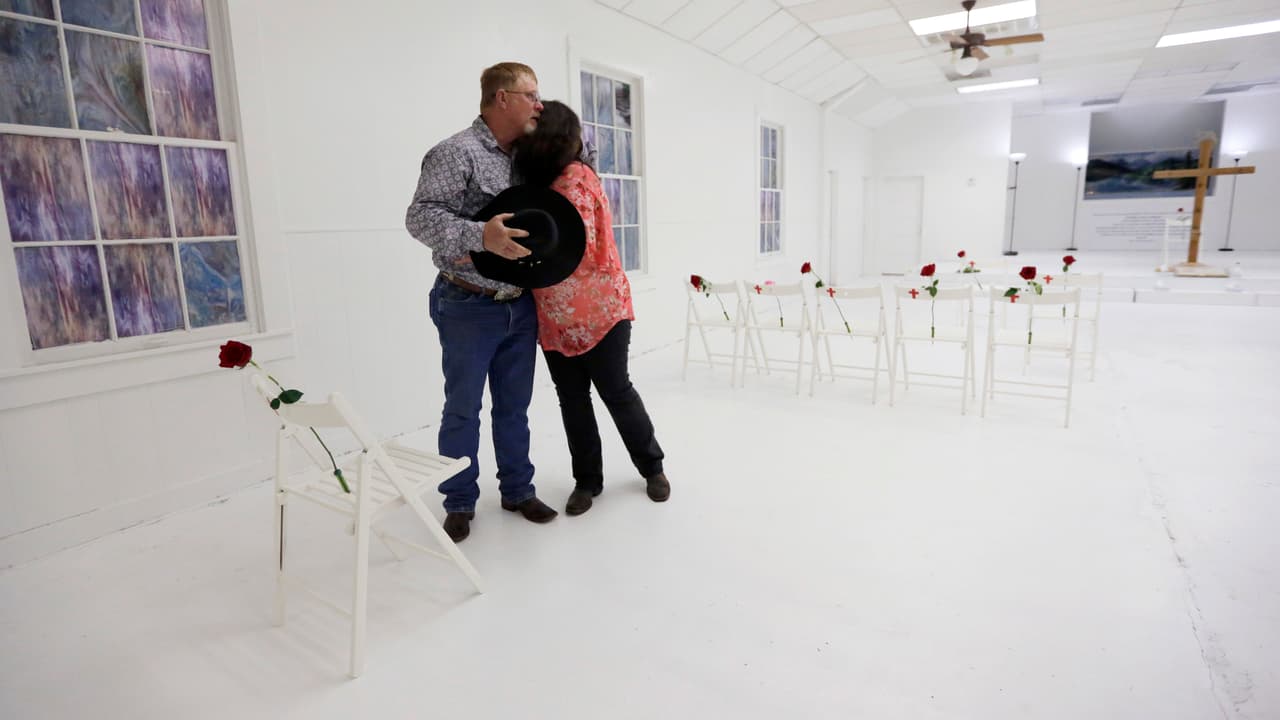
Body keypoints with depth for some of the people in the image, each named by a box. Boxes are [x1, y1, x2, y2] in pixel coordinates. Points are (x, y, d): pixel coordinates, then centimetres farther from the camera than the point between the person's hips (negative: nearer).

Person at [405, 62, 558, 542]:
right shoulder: (456, 153, -11)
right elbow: (420, 216, -19)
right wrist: (481, 237, -33)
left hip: (520, 307, 6)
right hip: (469, 309, -6)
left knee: (514, 407, 14)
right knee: (462, 409, 6)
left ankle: (518, 490, 28)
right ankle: (460, 503, 22)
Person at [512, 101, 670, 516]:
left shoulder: (576, 178, -12)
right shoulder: (537, 182, 12)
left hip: (600, 309, -7)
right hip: (554, 318, 7)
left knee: (616, 391, 4)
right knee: (572, 400, 10)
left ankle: (652, 467, 26)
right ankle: (587, 480, 25)